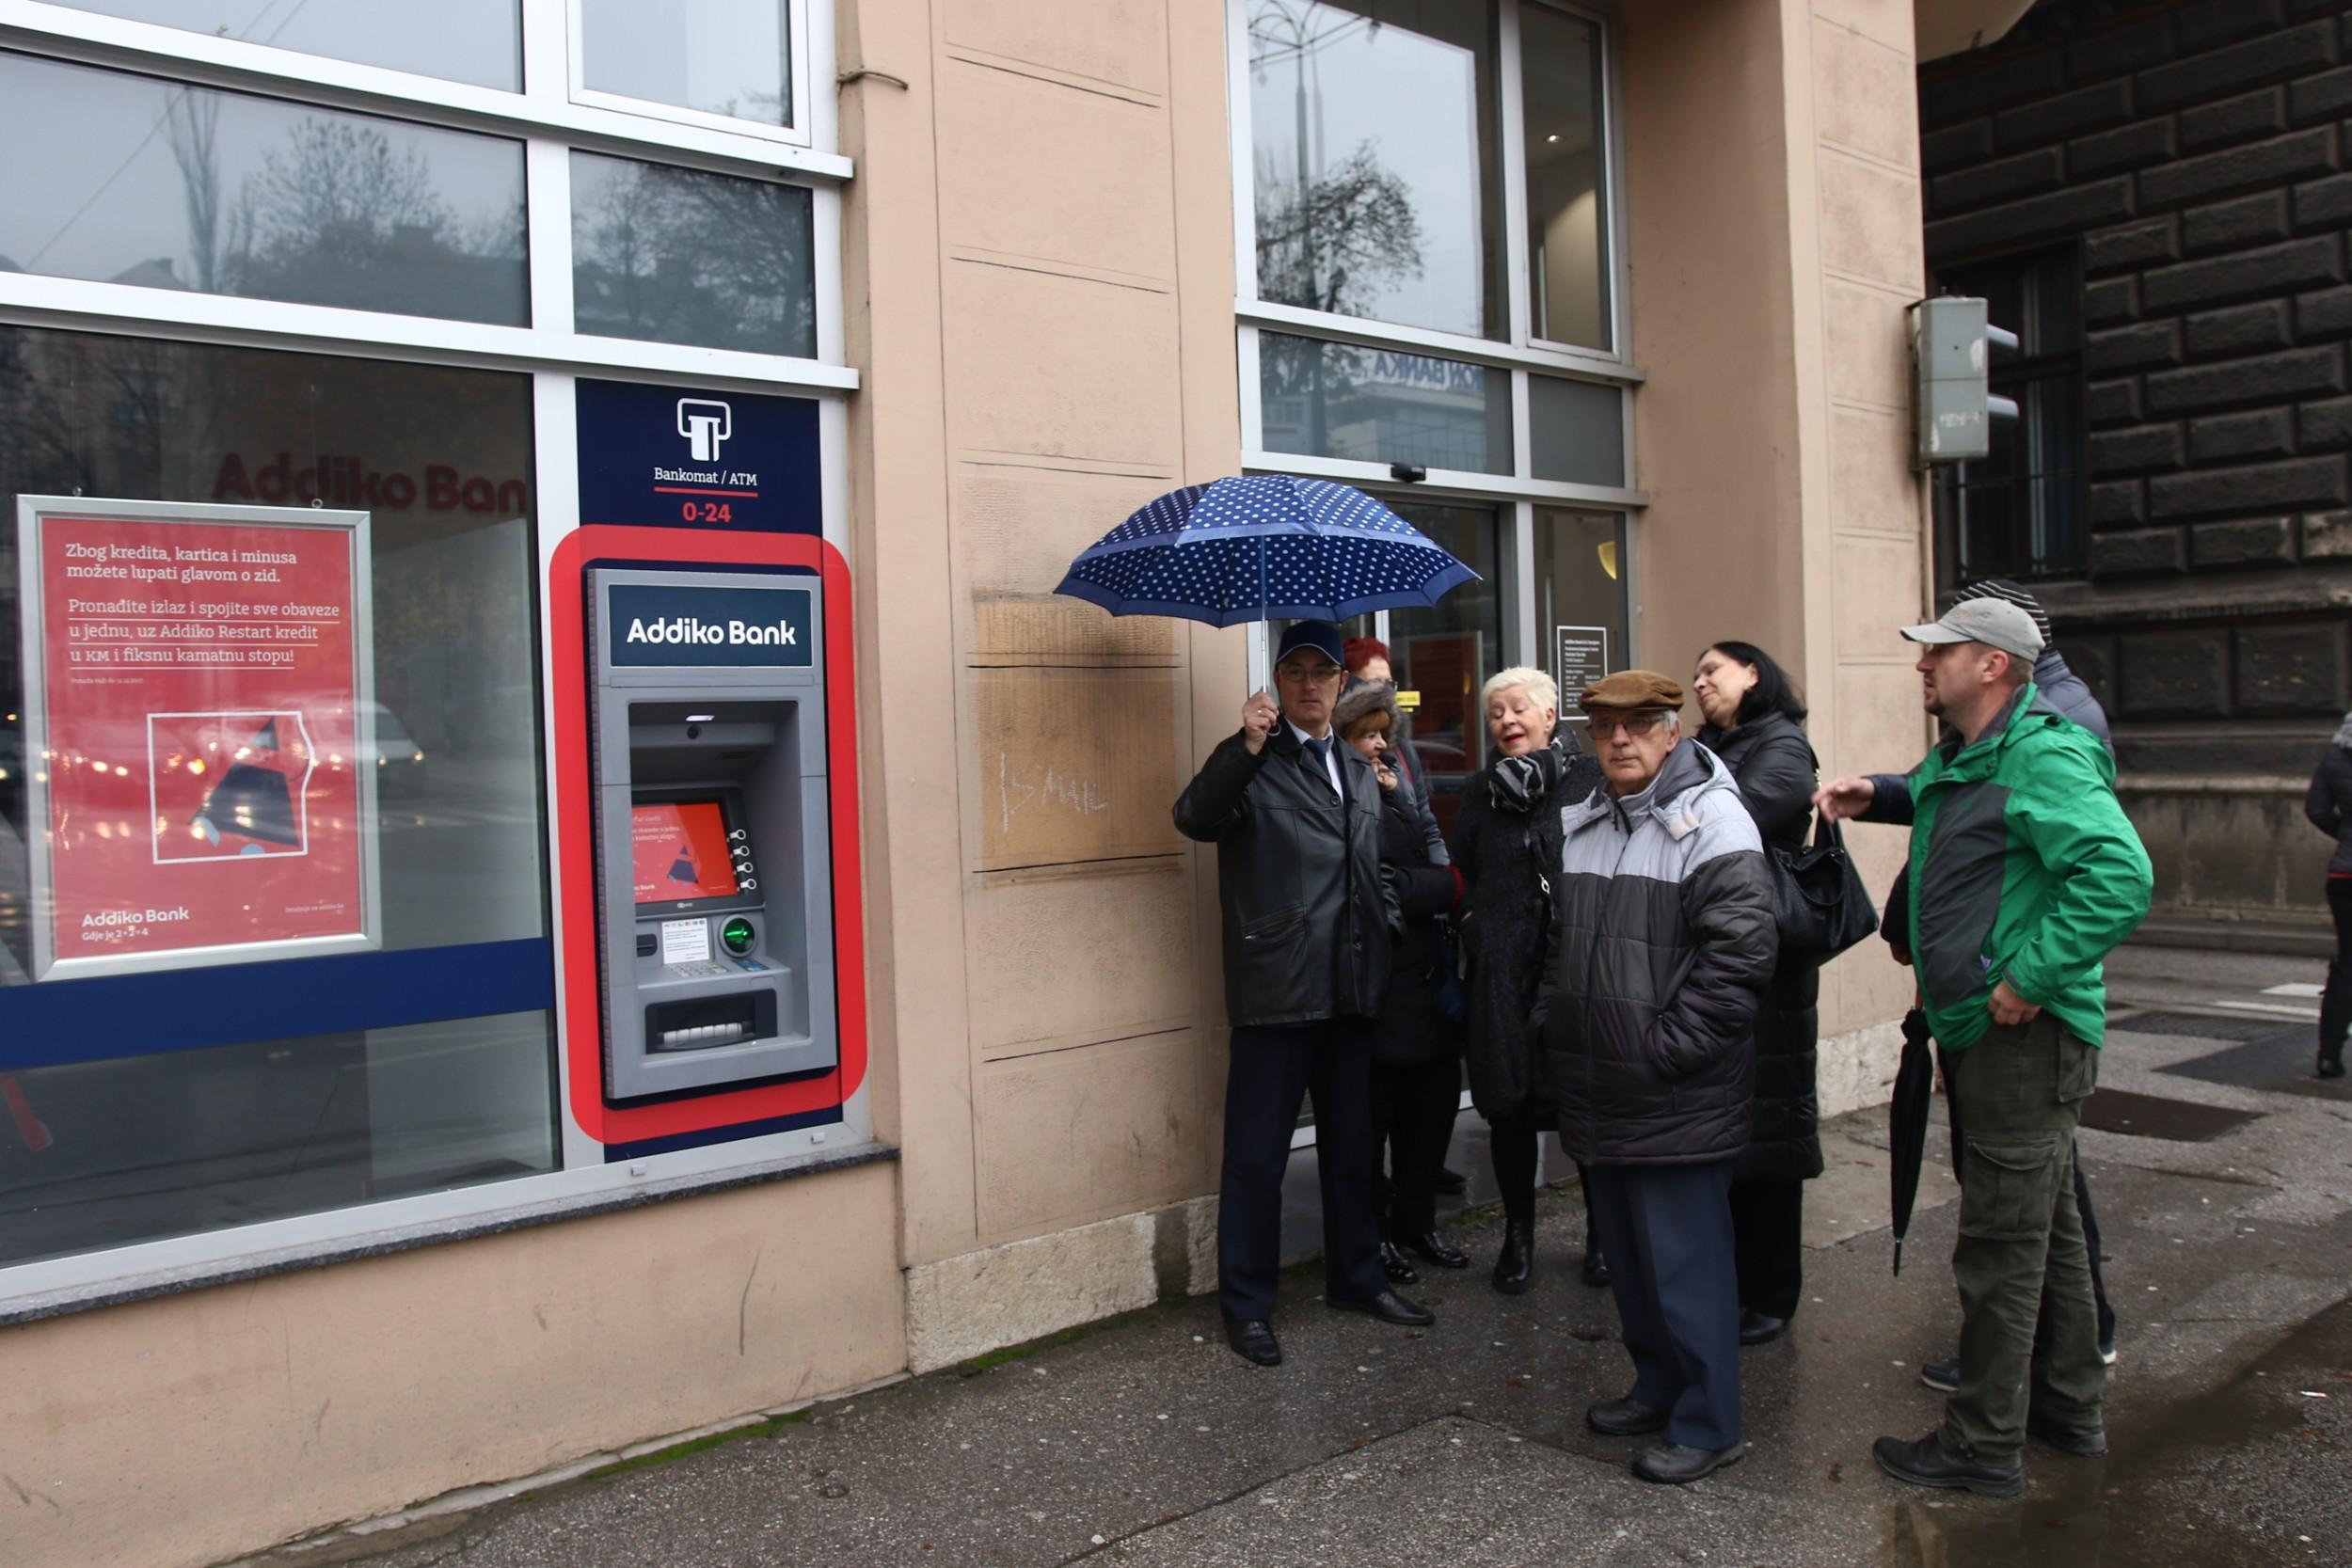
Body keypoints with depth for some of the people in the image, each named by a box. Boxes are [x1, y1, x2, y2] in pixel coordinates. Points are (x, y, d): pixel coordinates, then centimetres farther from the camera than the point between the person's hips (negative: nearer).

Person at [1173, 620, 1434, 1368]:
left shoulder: (1361, 771, 17)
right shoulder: (1251, 761, -3)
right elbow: (1195, 818, -22)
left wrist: (1382, 962, 17)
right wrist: (1246, 745, -31)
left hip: (1352, 993, 6)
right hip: (1277, 991, -6)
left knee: (1351, 1146, 17)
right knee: (1257, 1156, 1)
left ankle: (1356, 1278, 32)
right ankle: (1246, 1304, 13)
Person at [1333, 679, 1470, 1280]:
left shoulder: (1394, 791, 16)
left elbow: (1425, 861, 10)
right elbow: (1380, 887, -17)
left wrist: (1399, 797, 2)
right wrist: (1450, 886, -8)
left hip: (1423, 977, 8)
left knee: (1435, 1098, 14)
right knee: (1376, 1112, 3)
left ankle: (1416, 1221, 30)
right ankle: (1375, 1235, 19)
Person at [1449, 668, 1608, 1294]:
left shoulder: (1592, 778, -1)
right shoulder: (1482, 790, 12)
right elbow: (1464, 877, 17)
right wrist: (1479, 929, 5)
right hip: (1502, 972, 3)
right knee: (1509, 1105, 7)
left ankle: (1602, 1231, 25)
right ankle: (1518, 1235, 24)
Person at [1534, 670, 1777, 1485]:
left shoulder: (1711, 819, -11)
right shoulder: (1580, 823, 12)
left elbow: (1743, 947, -19)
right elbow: (1559, 938, 22)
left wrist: (1671, 1046, -18)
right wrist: (1552, 1021, 11)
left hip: (1677, 1100, -7)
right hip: (1599, 1089, 8)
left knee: (1684, 1259, -1)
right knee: (1628, 1251, 18)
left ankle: (1706, 1424, 13)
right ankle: (1657, 1386, 34)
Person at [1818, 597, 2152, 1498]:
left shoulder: (2044, 759, -18)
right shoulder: (1956, 761, 13)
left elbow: (2120, 876, -30)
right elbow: (1930, 802, 38)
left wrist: (2031, 979, -27)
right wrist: (1877, 794, 17)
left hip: (2025, 1041, -10)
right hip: (1981, 1037, 10)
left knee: (2000, 1244, -2)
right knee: (2044, 1226, 20)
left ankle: (1985, 1445, 9)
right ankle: (2068, 1408, 35)